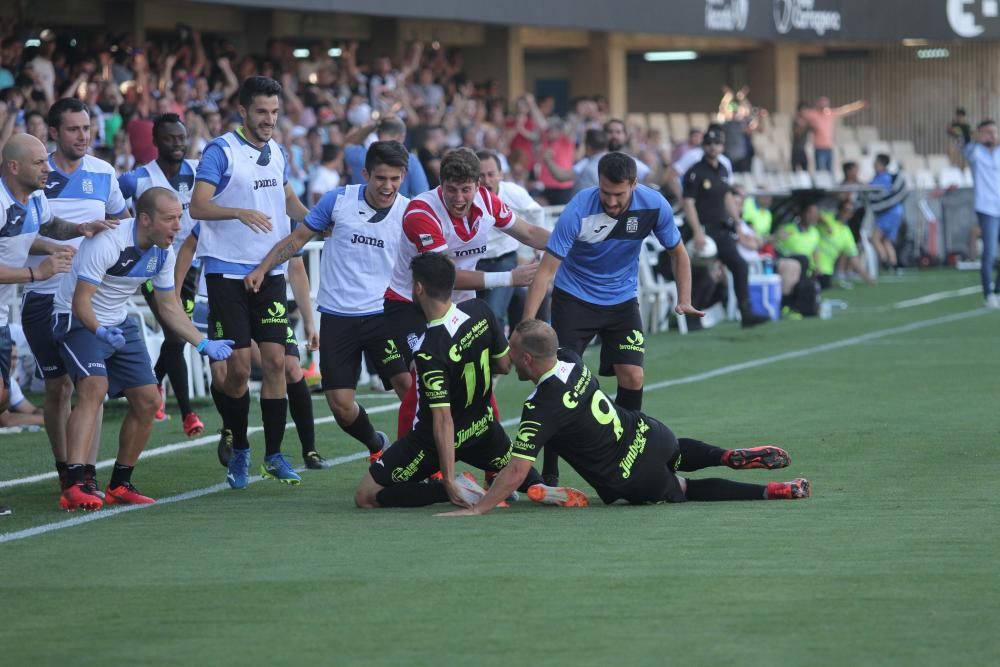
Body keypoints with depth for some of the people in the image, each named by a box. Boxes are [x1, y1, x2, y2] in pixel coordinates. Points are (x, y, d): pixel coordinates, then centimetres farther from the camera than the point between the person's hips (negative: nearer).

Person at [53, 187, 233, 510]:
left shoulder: (163, 252, -3)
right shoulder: (107, 242, -27)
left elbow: (169, 306, 11)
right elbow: (80, 302, -30)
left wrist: (204, 344, 5)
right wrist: (100, 331, -48)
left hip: (119, 324, 8)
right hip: (78, 321, -8)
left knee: (148, 400, 3)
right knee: (94, 387, -29)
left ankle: (119, 486, 18)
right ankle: (73, 488, -37)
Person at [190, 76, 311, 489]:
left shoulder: (276, 153, 12)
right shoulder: (220, 152, -8)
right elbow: (197, 206, -17)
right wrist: (240, 212, -32)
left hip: (269, 271, 5)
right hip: (227, 271, -5)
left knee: (275, 361, -3)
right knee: (238, 368, -5)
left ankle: (273, 454, 5)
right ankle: (239, 450, 16)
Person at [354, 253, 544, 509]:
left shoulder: (429, 350, -32)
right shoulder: (479, 311, -14)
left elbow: (443, 419, -31)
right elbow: (504, 365, 1)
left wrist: (449, 482, -29)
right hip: (482, 427, 7)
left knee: (365, 497, -1)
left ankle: (451, 488, -13)